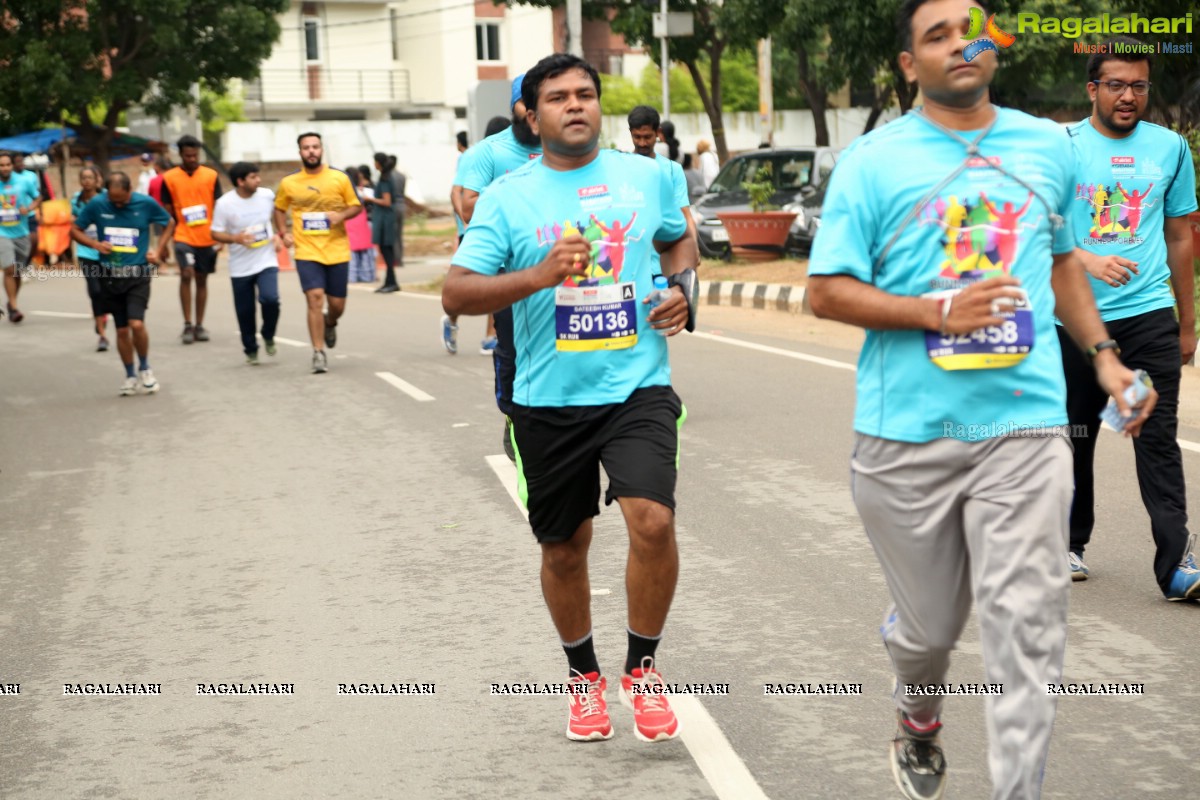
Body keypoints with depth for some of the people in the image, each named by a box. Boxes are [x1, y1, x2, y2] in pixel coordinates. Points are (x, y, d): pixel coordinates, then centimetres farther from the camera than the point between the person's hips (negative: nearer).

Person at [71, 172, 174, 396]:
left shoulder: (146, 203, -7)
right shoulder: (96, 204, -6)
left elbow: (170, 223, 10)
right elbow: (75, 230, 5)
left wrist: (158, 252, 2)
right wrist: (95, 244, -12)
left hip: (138, 275, -2)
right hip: (110, 275, 2)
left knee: (136, 324, -17)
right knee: (122, 330, 8)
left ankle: (145, 368, 9)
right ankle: (130, 376, 25)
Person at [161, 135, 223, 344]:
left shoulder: (211, 176, 2)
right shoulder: (169, 178, 0)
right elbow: (168, 212, 5)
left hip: (207, 238, 2)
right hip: (184, 236, -2)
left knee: (202, 279, 9)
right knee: (187, 274, -17)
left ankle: (199, 325, 17)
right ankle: (187, 325, -10)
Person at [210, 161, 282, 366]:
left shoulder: (267, 195, -4)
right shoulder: (224, 203, -13)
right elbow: (215, 233, -8)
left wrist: (277, 236, 3)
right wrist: (235, 238, -26)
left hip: (266, 261, 1)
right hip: (241, 266, -1)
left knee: (270, 299, -21)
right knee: (245, 311, 6)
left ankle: (268, 336, 7)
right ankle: (250, 349, 28)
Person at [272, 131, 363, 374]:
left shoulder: (340, 178, 0)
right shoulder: (288, 183, 3)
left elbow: (356, 206, 8)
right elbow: (279, 209, 18)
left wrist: (341, 215, -13)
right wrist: (284, 233, 2)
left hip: (337, 251, 1)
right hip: (307, 252, -1)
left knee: (337, 304, 7)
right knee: (315, 298, -16)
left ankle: (330, 323, 44)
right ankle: (318, 354, -9)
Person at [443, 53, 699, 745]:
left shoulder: (648, 176, 5)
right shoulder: (507, 197, -2)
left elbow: (680, 239, 25)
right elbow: (457, 294, -9)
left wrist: (683, 290, 4)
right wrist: (538, 275, -24)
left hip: (639, 385, 0)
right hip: (550, 398, 0)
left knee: (652, 520, -19)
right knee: (564, 550, 12)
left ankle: (643, 668, 5)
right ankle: (586, 678, 36)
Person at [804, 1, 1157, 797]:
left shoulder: (1049, 146, 10)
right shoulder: (874, 159, -1)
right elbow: (826, 291, -4)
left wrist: (1103, 355, 13)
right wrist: (938, 313, -16)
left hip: (1025, 430, 2)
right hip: (908, 434, -1)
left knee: (1027, 629, -7)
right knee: (929, 624, 13)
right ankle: (919, 723, 45)